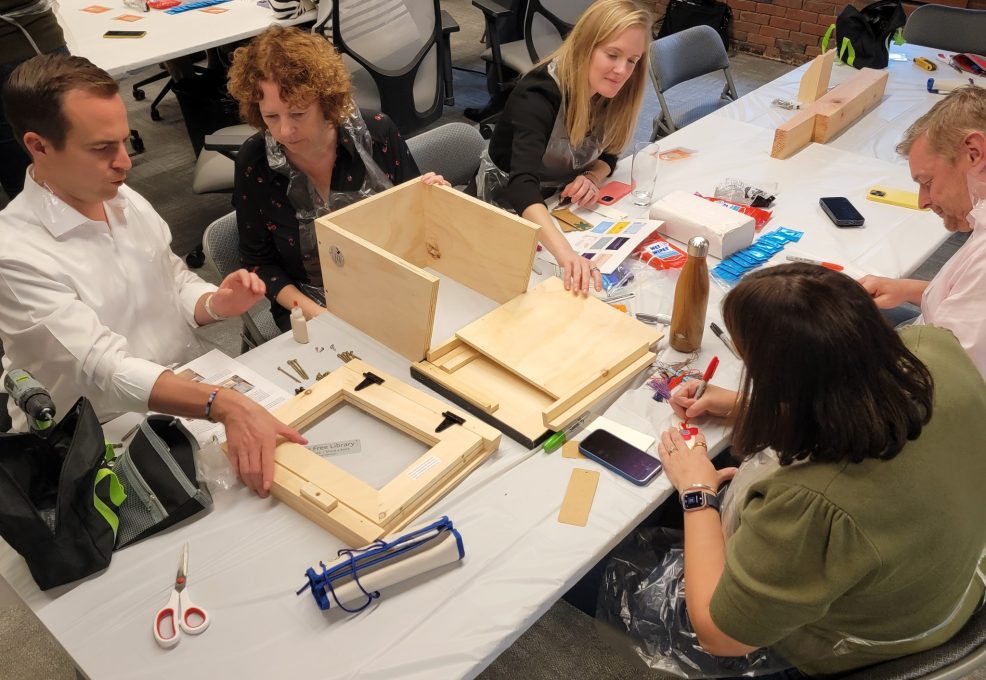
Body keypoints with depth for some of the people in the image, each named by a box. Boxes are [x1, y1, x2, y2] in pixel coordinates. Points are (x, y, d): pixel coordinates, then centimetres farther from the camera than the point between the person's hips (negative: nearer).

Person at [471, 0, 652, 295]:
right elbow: (522, 185, -45)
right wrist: (565, 254, -61)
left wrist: (591, 178, -20)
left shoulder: (608, 92, -10)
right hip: (505, 208, -6)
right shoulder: (540, 95, -31)